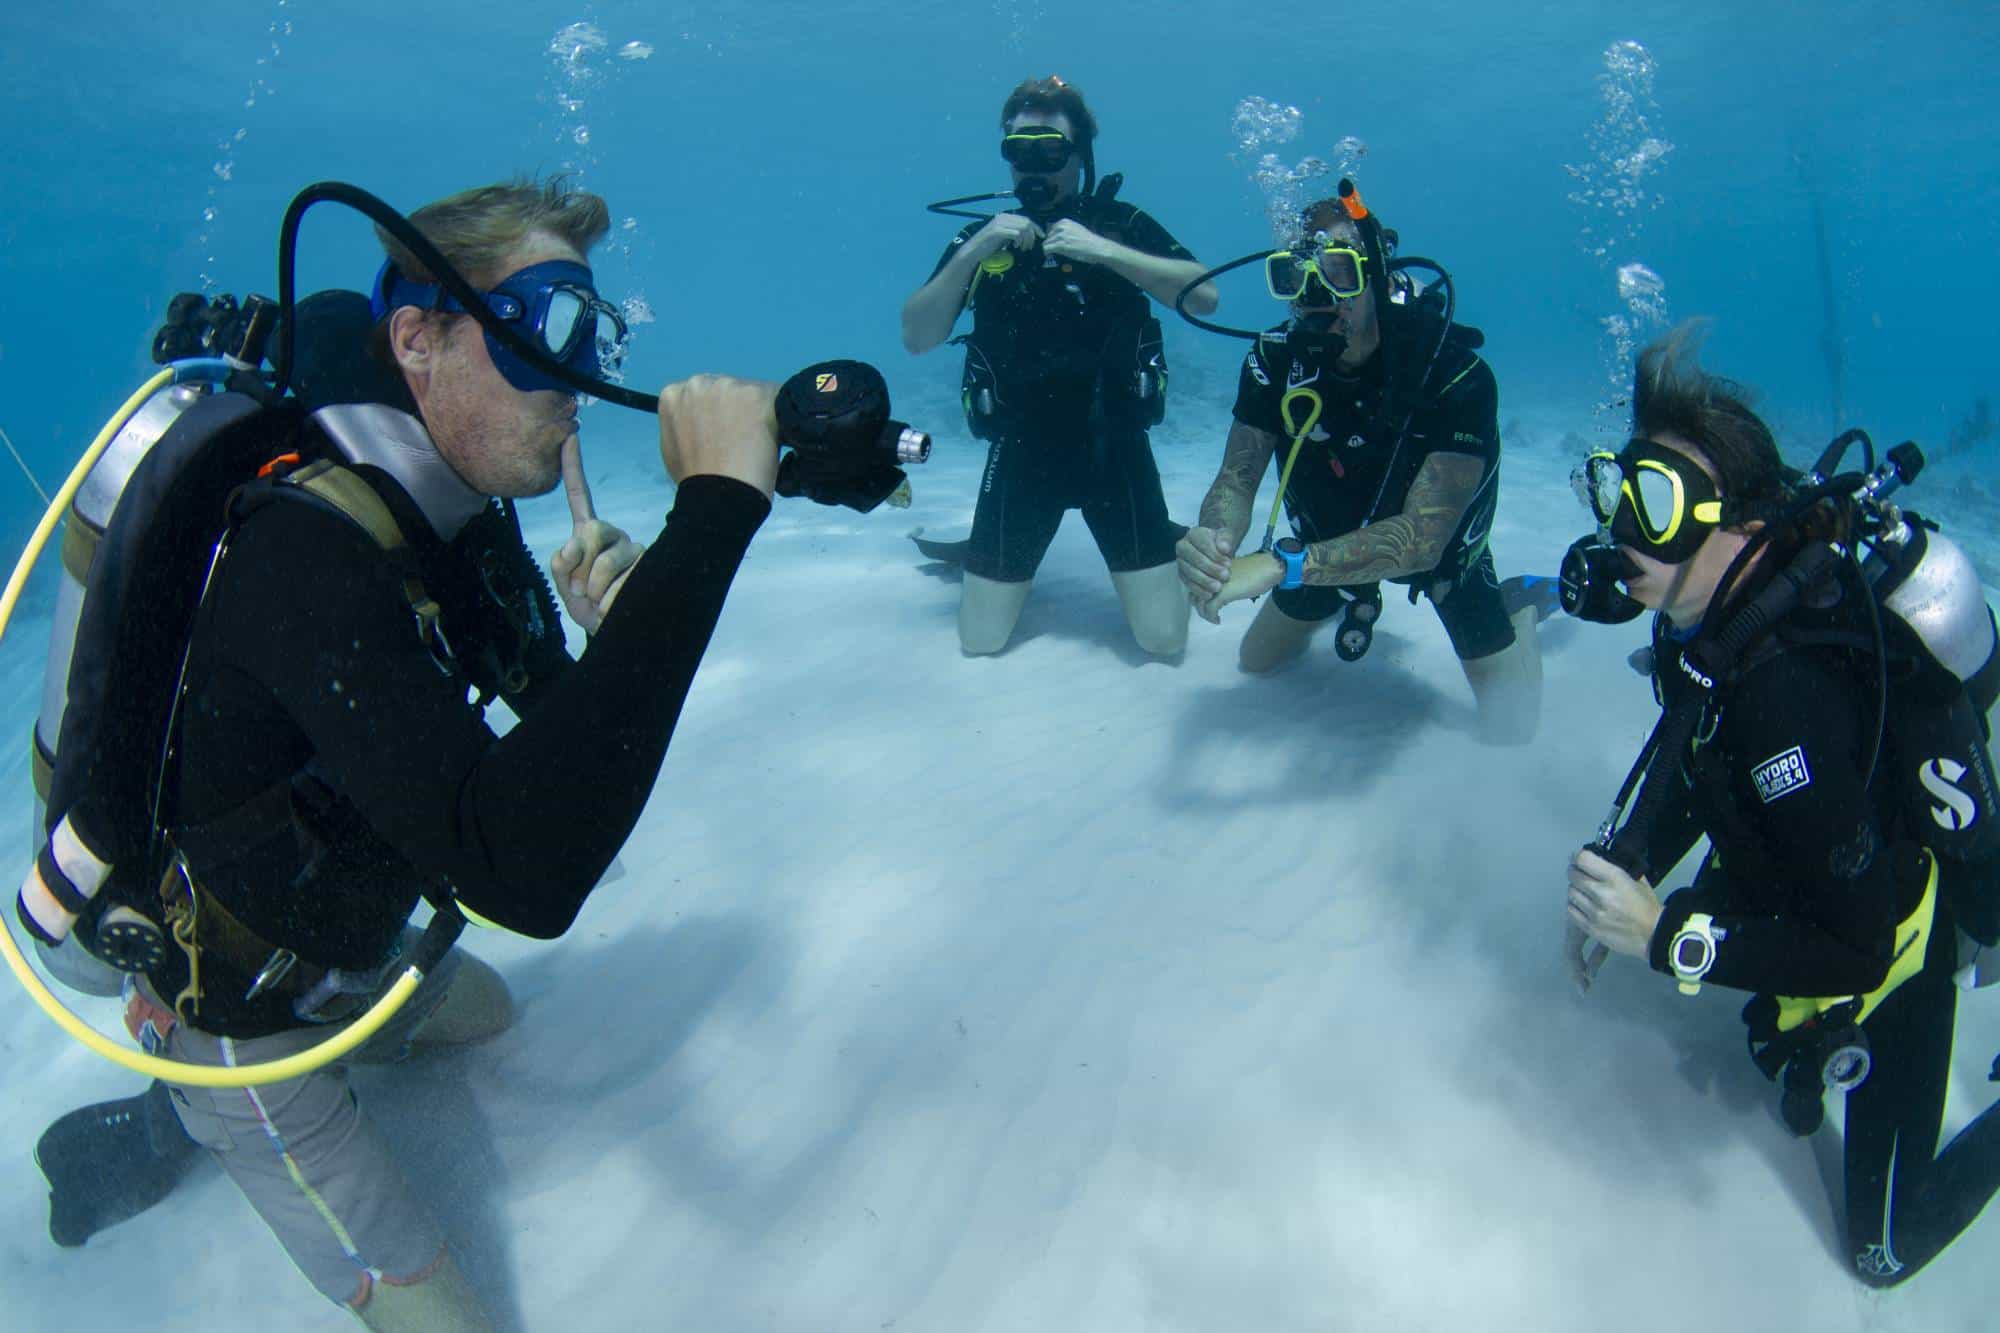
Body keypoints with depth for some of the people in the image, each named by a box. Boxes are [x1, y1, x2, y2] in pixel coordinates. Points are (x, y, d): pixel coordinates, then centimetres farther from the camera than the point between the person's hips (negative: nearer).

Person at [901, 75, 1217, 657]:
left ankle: (1170, 545, 28)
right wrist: (973, 253, -18)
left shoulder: (1121, 224, 0)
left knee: (1164, 639, -5)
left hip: (1115, 446, -1)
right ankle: (1001, 564, 33)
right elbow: (916, 338, -5)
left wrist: (1102, 250, -22)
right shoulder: (981, 238, 4)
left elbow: (1204, 295, -13)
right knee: (980, 640, 0)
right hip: (1021, 451, 1)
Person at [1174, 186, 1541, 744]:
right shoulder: (1275, 359, -24)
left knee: (1509, 734, -2)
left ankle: (1516, 610, 28)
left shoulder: (1457, 377, -37)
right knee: (1256, 661, 14)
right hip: (1332, 538, 4)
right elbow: (1237, 478, -24)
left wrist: (1278, 564, -57)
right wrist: (1212, 541, -50)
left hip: (1444, 550, -3)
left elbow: (1424, 537, -44)